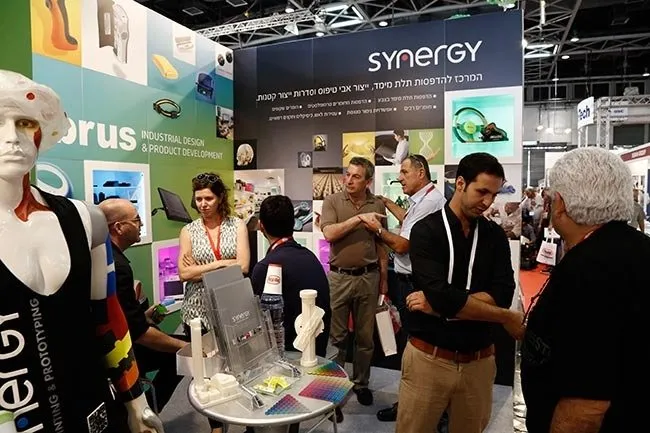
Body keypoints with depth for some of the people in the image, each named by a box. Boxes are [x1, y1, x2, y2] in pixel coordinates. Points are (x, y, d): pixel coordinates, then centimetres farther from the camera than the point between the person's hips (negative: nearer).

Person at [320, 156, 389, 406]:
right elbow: (329, 233, -16)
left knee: (365, 336, 13)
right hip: (338, 277, -2)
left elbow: (382, 245, 9)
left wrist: (384, 279, 8)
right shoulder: (332, 201, -2)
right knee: (336, 335, 8)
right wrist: (358, 218, -21)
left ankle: (361, 383, 30)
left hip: (368, 277, 2)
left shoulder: (377, 205, 4)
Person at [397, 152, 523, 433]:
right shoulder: (426, 231, -10)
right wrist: (507, 318, -14)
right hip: (429, 357, -3)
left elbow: (502, 294, -9)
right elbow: (441, 295, -22)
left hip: (478, 360, 4)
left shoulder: (495, 235, 3)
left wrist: (443, 303, -19)